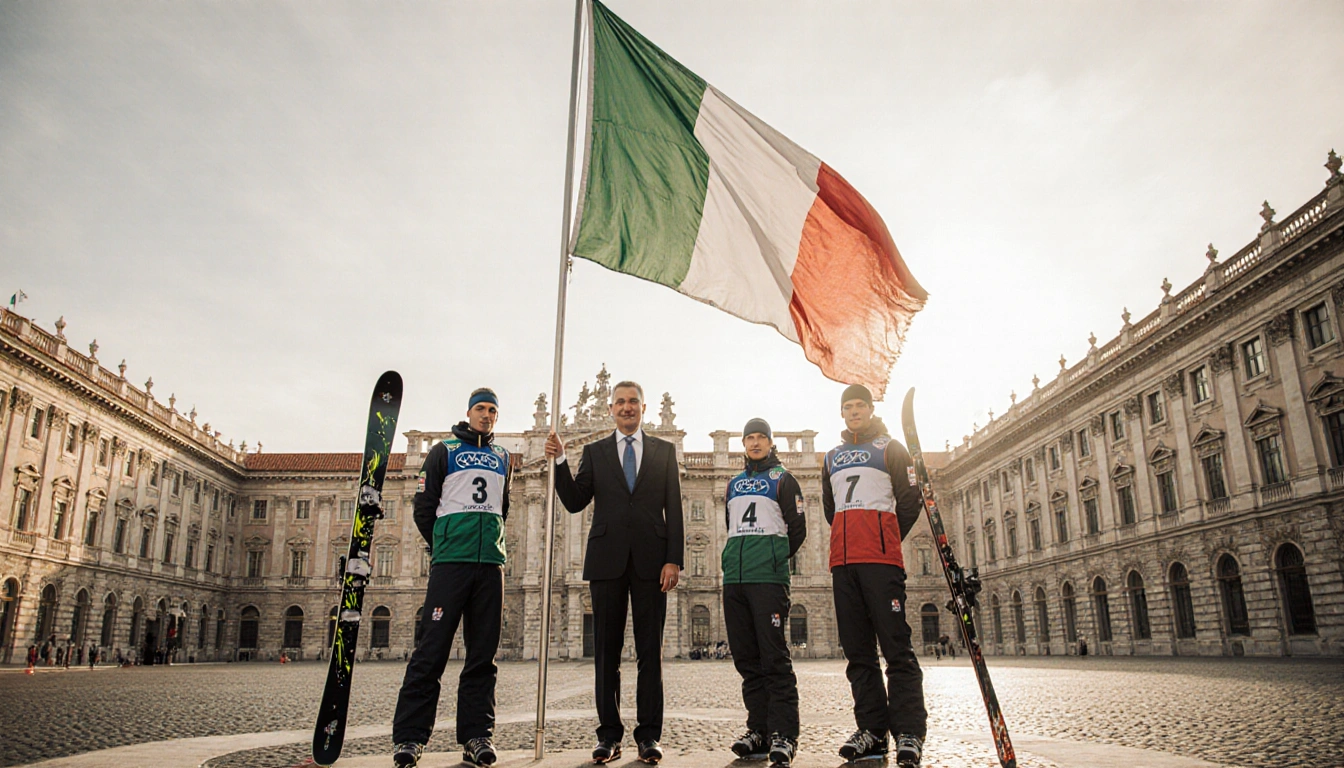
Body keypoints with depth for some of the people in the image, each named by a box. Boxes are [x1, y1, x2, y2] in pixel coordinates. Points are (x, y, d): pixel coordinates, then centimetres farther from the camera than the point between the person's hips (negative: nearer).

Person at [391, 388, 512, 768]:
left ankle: (476, 735, 7)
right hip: (450, 562, -4)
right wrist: (446, 545, 8)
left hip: (491, 564, 4)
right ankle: (410, 736, -1)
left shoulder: (502, 458, 18)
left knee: (483, 653, 3)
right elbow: (423, 508, 5)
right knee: (432, 649, -6)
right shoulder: (444, 451, 7)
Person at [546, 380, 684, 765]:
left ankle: (649, 736, 8)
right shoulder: (594, 452, 13)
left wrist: (674, 559, -4)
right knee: (606, 650, 3)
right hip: (607, 560, 1)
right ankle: (609, 735, 11)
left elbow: (674, 509, 5)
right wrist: (559, 460, -7)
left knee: (650, 651, 2)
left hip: (650, 560, 0)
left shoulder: (664, 451, 11)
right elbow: (574, 502, 6)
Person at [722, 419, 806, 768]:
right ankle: (759, 728, 13)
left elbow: (797, 528, 3)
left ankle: (783, 734, -7)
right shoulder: (734, 484, 20)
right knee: (746, 658, 6)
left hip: (769, 578, -5)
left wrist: (775, 560, 6)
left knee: (774, 657, -9)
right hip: (734, 578, 6)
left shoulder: (782, 478, 6)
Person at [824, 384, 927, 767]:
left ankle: (909, 733, -7)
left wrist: (885, 540, 4)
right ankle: (872, 729, 10)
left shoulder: (891, 448, 7)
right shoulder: (832, 457, 21)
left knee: (896, 646, -9)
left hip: (881, 560, -5)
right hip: (842, 562, 5)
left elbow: (911, 499, 2)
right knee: (857, 649, 5)